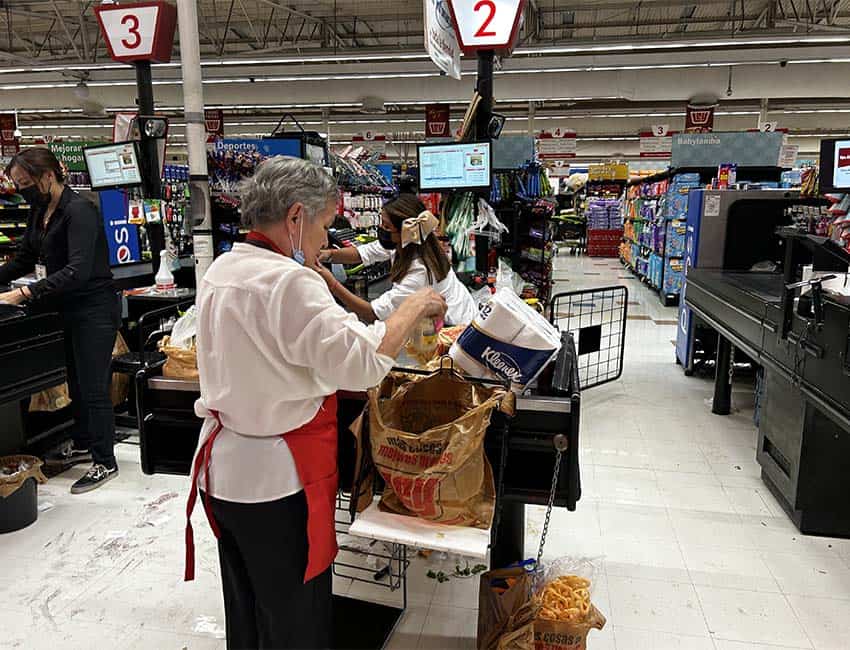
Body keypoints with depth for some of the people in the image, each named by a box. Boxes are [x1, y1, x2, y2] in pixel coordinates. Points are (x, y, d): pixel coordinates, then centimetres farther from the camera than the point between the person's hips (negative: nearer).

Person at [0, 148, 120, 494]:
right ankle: (81, 446, 34)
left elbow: (78, 270, -28)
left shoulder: (79, 211, -19)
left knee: (93, 386, -3)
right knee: (75, 381, 18)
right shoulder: (40, 212, 9)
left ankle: (105, 463, 9)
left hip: (94, 309, -9)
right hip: (68, 309, 9)